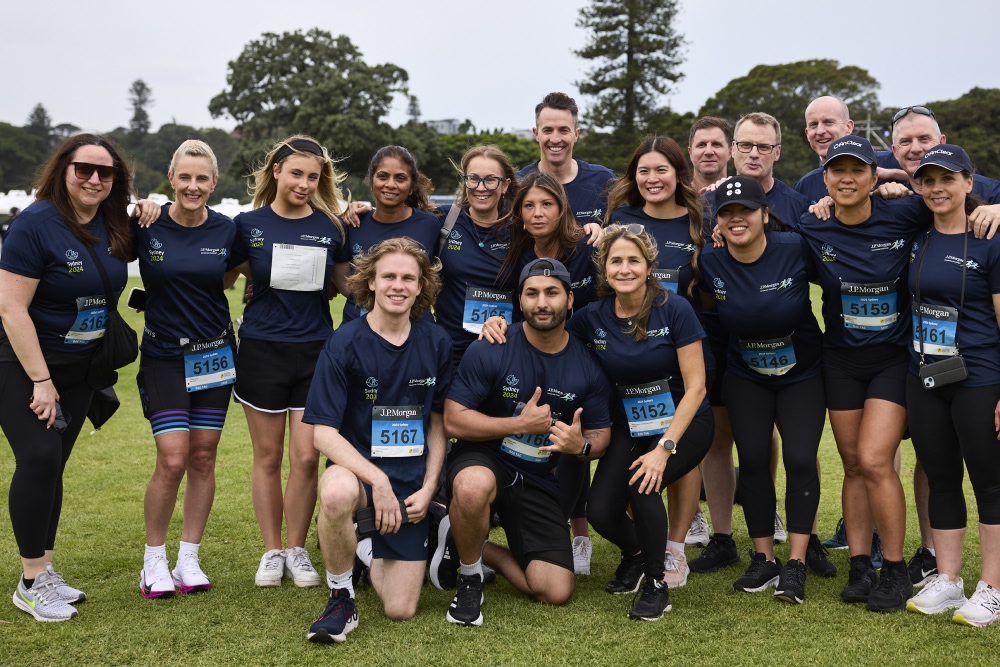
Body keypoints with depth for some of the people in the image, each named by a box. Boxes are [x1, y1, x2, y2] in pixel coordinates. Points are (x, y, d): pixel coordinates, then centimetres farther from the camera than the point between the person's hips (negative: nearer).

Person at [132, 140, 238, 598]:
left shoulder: (226, 230, -1)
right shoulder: (146, 226, -9)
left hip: (214, 354, 3)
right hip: (164, 356, -3)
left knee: (203, 458, 6)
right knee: (172, 461, -10)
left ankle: (189, 560, 18)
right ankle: (154, 561, 10)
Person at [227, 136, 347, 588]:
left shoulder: (330, 227, 3)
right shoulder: (250, 225, 0)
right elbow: (221, 278, 9)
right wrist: (249, 266, -7)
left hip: (315, 350, 1)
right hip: (261, 350, 0)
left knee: (306, 457, -1)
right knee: (268, 456, 7)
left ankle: (297, 551, 15)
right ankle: (271, 552, 20)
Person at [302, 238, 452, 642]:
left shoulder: (436, 344, 0)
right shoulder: (345, 344, -11)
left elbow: (437, 423, 9)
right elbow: (324, 434, -14)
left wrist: (428, 487, -2)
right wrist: (377, 480, -25)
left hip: (411, 478, 3)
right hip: (358, 467, -3)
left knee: (401, 611, -1)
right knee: (337, 494, -43)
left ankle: (375, 552, 35)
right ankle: (342, 598, -15)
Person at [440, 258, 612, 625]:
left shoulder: (588, 365, -4)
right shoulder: (490, 350, -15)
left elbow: (600, 436, 5)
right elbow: (453, 420, -15)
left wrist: (581, 445, -20)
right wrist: (520, 423, -21)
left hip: (537, 480, 4)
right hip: (483, 459, -4)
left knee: (556, 591, -5)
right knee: (475, 486, -43)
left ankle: (469, 543, 17)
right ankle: (469, 577, -12)